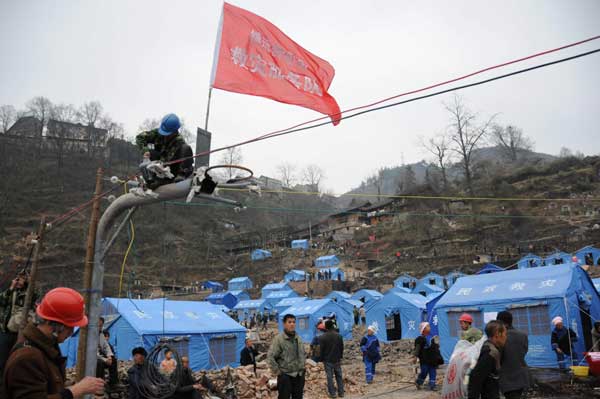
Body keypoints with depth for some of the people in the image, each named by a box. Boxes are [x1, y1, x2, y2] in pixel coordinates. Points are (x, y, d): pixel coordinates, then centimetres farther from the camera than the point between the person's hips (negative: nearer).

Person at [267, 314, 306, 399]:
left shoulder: (298, 338, 7)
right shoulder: (278, 338, -12)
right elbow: (270, 357, -15)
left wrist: (302, 367, 12)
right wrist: (277, 371, -13)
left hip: (299, 375, 6)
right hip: (285, 376, -6)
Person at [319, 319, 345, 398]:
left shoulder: (322, 337, -12)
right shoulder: (338, 336, 0)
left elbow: (321, 350, -8)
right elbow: (342, 347, 7)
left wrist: (322, 359, 3)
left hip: (328, 360, -3)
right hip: (337, 359, 4)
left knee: (330, 377, 4)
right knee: (339, 376, 12)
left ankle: (332, 393, 6)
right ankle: (341, 392, 16)